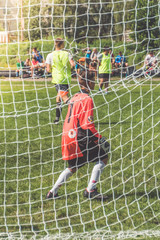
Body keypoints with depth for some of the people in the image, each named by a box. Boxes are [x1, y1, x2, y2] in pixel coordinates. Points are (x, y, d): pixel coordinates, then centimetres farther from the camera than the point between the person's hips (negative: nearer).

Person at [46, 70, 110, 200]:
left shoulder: (75, 97, 15)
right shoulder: (87, 99, -12)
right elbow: (87, 125, -18)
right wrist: (100, 139, -12)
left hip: (68, 136, 9)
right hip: (79, 138, -9)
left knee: (73, 167, 22)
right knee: (102, 158, -1)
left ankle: (53, 192, 21)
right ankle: (90, 190, -4)